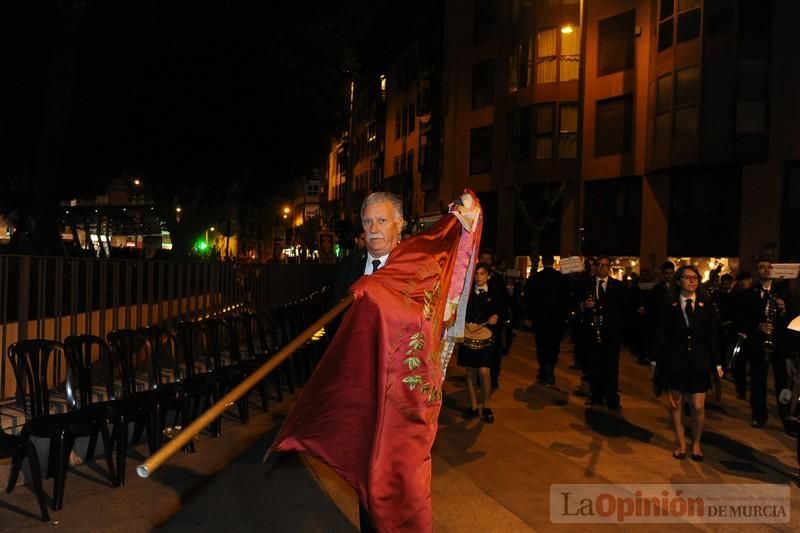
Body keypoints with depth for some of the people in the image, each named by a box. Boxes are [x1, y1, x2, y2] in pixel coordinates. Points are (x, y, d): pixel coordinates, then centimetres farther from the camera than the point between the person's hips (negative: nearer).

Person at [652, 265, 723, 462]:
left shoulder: (706, 305, 0)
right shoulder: (668, 306, -2)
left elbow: (713, 336, 2)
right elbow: (660, 335, -1)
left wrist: (717, 362, 0)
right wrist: (656, 359, -3)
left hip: (699, 362, 0)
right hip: (674, 361, 0)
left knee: (698, 407, 0)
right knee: (675, 404, 9)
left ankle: (696, 443, 24)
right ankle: (681, 444, 24)